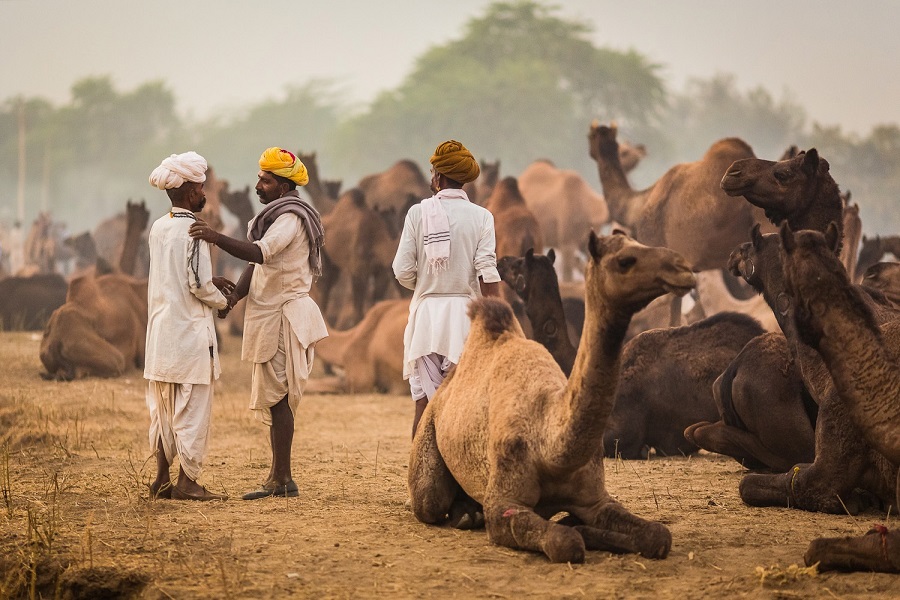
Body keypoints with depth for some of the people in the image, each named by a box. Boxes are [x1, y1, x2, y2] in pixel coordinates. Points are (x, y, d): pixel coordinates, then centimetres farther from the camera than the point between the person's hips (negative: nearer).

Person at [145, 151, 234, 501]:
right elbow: (199, 285, -16)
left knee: (163, 408, 12)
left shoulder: (158, 228, 9)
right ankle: (187, 482, -2)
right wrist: (222, 300, 3)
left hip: (159, 332, 8)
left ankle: (162, 480, 15)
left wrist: (211, 281, 12)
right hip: (189, 331, -8)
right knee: (192, 407, -3)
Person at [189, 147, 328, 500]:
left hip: (284, 315, -10)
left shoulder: (290, 218, -14)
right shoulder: (275, 216, 20)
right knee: (273, 398, 11)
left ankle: (281, 479, -10)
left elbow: (259, 253, -32)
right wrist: (234, 297, 1)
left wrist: (217, 238, -43)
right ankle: (278, 478, 14)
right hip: (272, 315, 10)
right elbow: (257, 264, 16)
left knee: (276, 397, -10)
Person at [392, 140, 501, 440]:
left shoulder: (418, 213, -1)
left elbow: (403, 271, -2)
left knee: (424, 402, 3)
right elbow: (487, 274, -9)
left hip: (426, 313, 0)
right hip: (465, 310, 0)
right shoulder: (481, 217, -1)